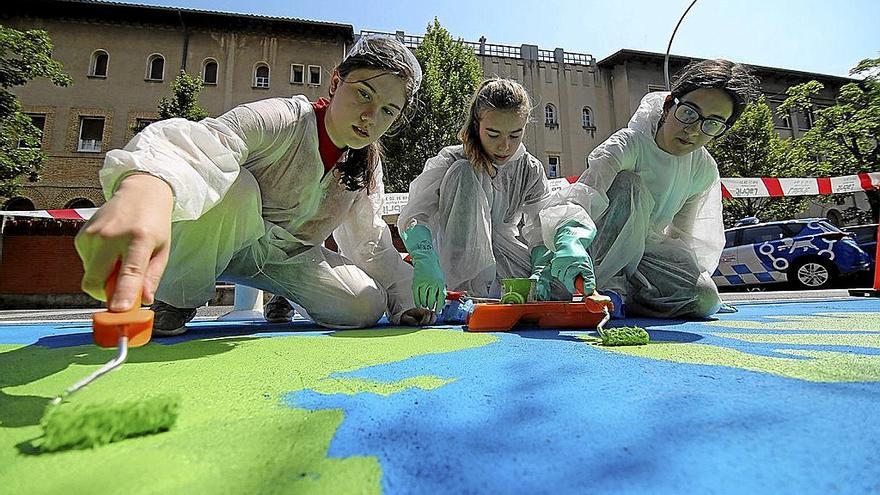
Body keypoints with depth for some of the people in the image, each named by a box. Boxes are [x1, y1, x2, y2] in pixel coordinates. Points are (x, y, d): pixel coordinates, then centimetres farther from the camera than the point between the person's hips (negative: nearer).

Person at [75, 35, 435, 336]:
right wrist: (144, 187, -70)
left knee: (367, 306, -16)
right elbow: (194, 143, -47)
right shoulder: (278, 120, -26)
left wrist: (403, 300, -8)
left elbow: (370, 241, 0)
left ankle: (281, 300, 13)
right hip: (214, 244, -4)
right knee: (232, 185, -37)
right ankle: (175, 298, -12)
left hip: (286, 257, 4)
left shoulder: (368, 164, -6)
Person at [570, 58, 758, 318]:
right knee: (629, 185, -31)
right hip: (599, 250, -4)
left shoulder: (705, 170, -1)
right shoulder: (629, 144, -21)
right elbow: (581, 198, -39)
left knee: (705, 299, -20)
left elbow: (681, 234, 9)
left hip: (642, 249, 5)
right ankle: (601, 285, -27)